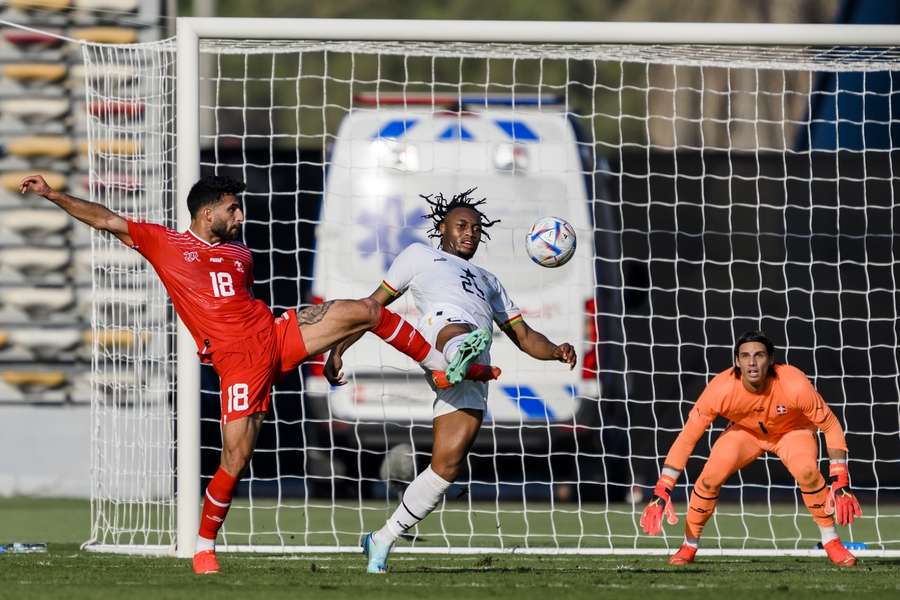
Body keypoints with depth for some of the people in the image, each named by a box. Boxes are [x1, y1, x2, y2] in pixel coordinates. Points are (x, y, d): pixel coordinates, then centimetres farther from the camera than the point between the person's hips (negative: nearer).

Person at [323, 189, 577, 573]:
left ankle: (382, 542, 1)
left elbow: (523, 336, 35)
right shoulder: (420, 256, 33)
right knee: (458, 331, -43)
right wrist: (338, 350, 17)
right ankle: (460, 357, -82)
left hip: (474, 376, 4)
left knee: (448, 463, -10)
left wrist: (555, 352, 13)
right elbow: (374, 305, 29)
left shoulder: (488, 282, 43)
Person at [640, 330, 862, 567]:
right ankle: (688, 548, -1)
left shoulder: (794, 385, -35)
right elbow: (686, 439, -24)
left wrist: (840, 483, -28)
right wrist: (661, 493, -29)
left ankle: (832, 543, -13)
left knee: (807, 471, -32)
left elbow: (831, 427, -22)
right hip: (744, 431, 1)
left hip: (792, 431, -1)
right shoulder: (721, 389, -32)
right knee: (709, 477, -23)